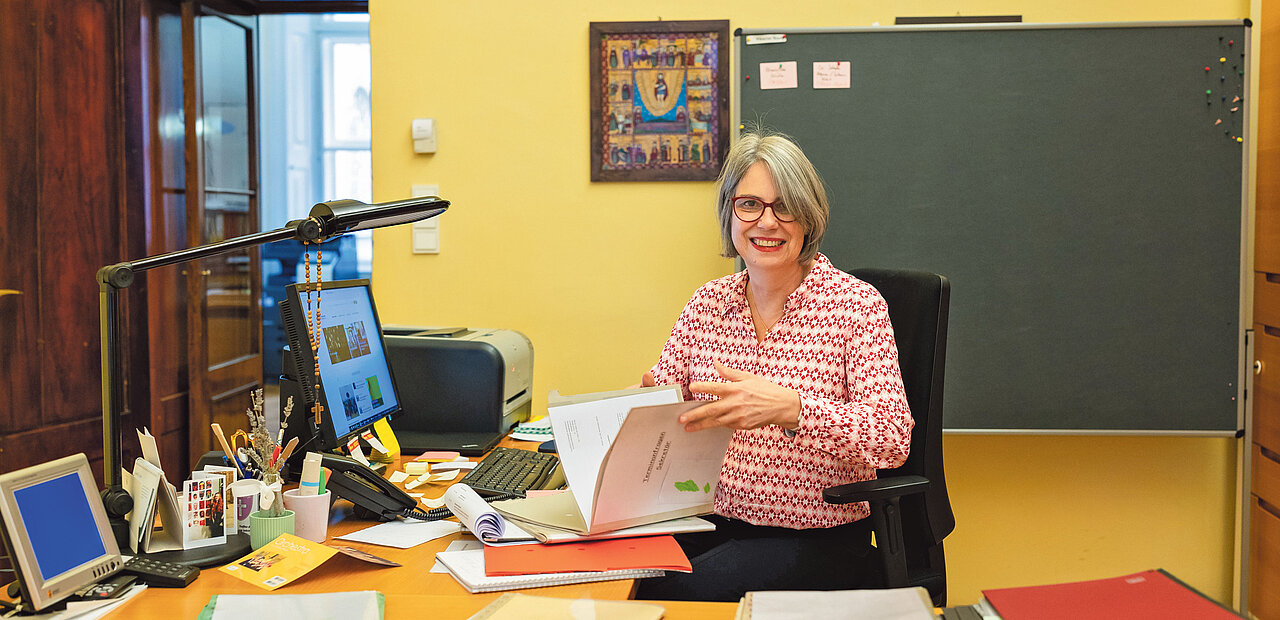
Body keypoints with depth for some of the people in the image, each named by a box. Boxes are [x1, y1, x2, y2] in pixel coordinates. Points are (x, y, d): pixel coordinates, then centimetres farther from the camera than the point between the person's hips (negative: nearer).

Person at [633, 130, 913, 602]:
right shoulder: (708, 303, 8)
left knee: (667, 595, -27)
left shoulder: (856, 304, -7)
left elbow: (893, 438, -17)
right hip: (713, 523, 4)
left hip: (817, 540, -4)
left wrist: (789, 407, -33)